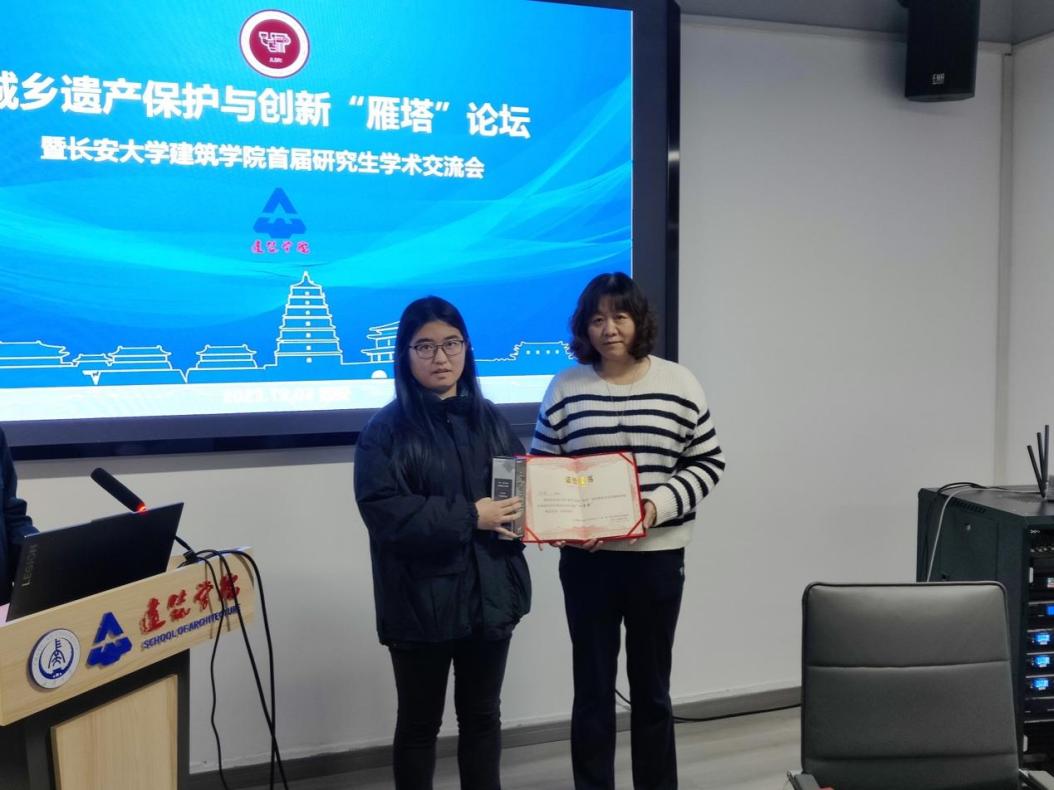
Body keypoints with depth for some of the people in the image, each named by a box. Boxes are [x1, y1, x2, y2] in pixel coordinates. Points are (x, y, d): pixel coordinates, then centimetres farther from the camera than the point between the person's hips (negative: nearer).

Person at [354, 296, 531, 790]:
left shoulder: (488, 419, 8)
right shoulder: (387, 428, -8)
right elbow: (384, 509, -18)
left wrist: (525, 510, -12)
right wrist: (469, 516, -21)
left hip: (489, 593, 4)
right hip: (422, 601, -4)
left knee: (482, 715, 18)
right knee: (420, 721, 13)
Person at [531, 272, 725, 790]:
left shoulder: (678, 384, 0)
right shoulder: (565, 388, 0)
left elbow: (707, 463, 2)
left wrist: (658, 505, -14)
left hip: (657, 557, 0)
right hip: (586, 558, 0)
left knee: (652, 688, 15)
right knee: (592, 689, 10)